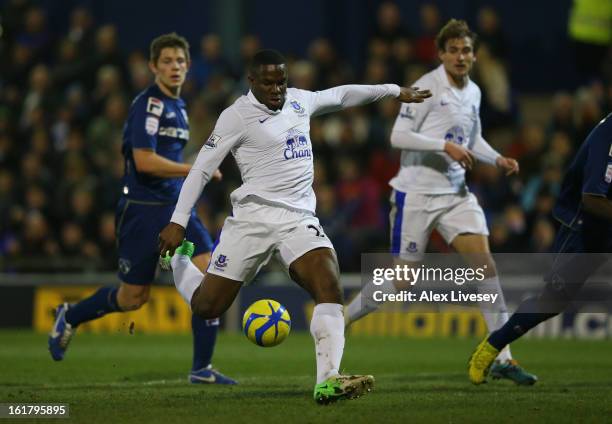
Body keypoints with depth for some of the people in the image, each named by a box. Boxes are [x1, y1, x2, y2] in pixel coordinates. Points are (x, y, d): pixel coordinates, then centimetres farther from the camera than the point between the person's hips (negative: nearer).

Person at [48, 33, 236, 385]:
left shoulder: (179, 106, 15)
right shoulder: (148, 104, -13)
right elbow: (144, 161, -22)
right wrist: (195, 170, -18)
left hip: (176, 207, 8)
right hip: (143, 210, -7)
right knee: (134, 298, 3)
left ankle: (202, 368, -7)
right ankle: (70, 317, 32)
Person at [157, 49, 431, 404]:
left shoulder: (299, 101, 14)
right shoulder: (238, 115, -4)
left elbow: (340, 95, 33)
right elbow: (202, 168, -3)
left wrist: (395, 91, 39)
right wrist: (178, 223, -8)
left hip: (300, 219, 4)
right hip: (254, 218, -4)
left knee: (330, 287, -22)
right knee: (207, 306, 0)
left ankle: (328, 381, -33)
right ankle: (176, 257, 35)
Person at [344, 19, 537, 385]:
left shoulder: (473, 92, 10)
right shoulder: (427, 87, -12)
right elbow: (398, 136, -16)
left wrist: (497, 159, 7)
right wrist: (445, 146, -23)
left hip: (456, 193, 6)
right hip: (416, 193, -6)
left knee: (485, 262, -10)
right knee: (401, 278, -2)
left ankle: (503, 358, -9)